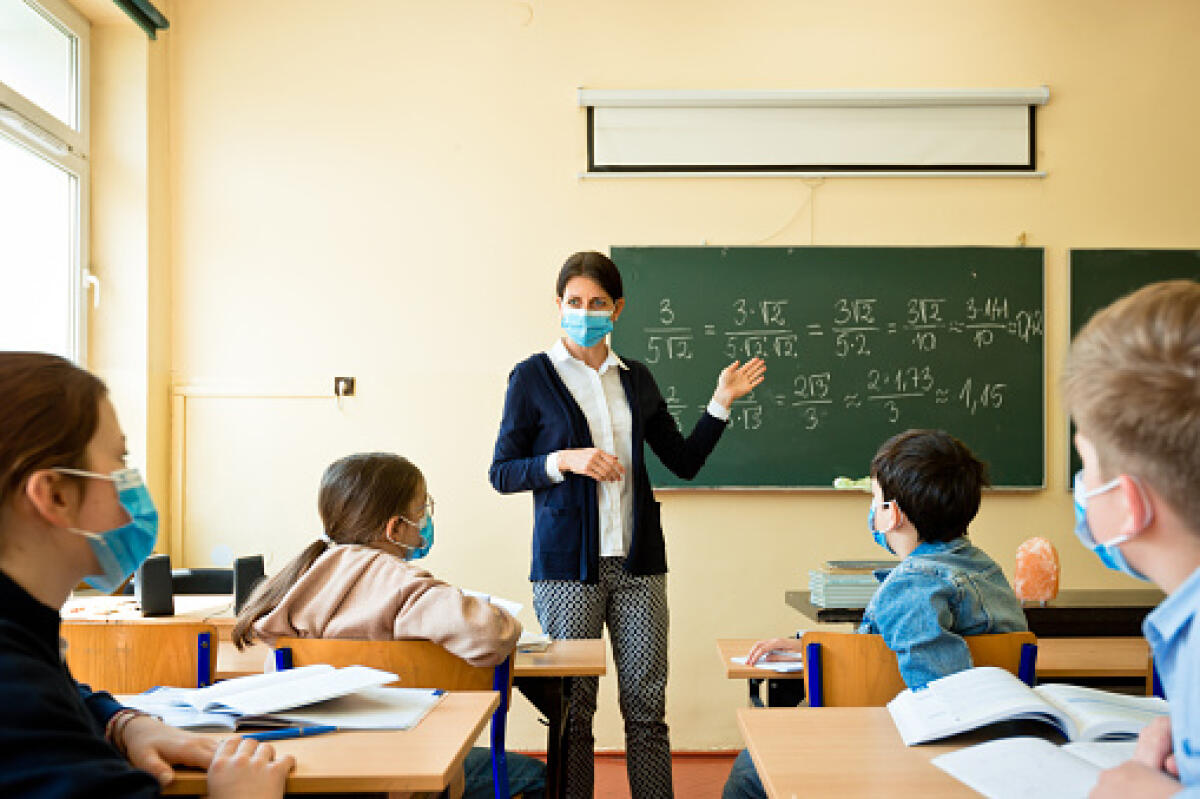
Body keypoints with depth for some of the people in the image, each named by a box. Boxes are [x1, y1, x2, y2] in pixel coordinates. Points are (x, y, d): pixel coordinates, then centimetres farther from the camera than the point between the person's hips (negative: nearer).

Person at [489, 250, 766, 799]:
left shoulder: (635, 379, 12)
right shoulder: (532, 377, 0)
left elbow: (685, 461, 14)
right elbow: (501, 473, -1)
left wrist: (721, 402, 5)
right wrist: (564, 460, -16)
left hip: (637, 560, 3)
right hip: (568, 562, -3)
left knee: (647, 703, 5)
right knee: (573, 708, 3)